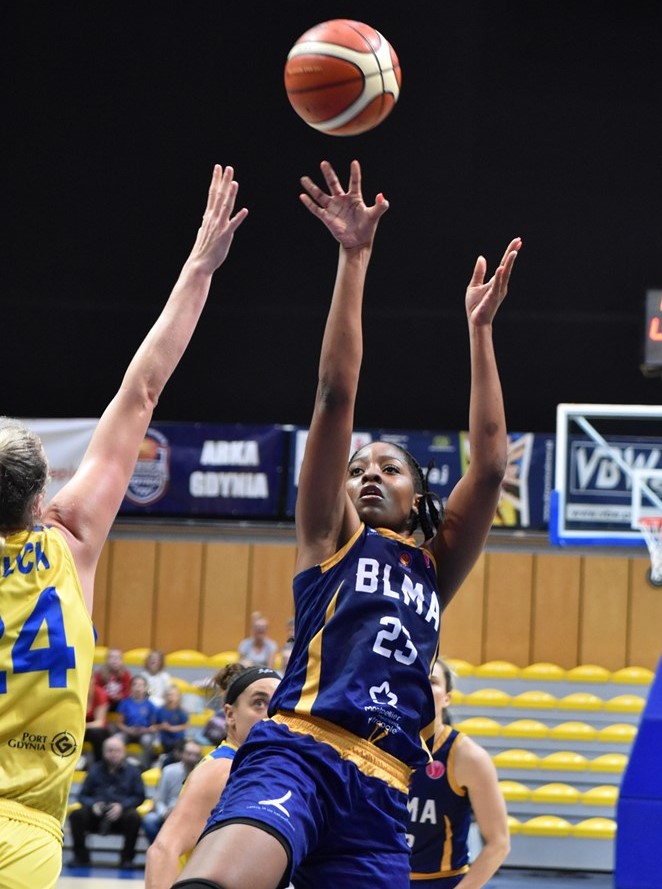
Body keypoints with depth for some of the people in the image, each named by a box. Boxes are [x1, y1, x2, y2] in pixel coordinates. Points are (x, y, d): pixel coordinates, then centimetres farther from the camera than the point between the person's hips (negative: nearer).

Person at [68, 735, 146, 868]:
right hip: (96, 815, 2)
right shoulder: (95, 770, 16)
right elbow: (83, 796, 12)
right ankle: (80, 856, -11)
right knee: (76, 815, -28)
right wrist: (93, 804, -11)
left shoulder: (132, 771, 11)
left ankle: (127, 858, -17)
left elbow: (139, 797, 4)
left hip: (121, 814, -2)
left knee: (134, 817, -36)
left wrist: (122, 806, -15)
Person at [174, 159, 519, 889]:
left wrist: (479, 330, 16)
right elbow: (335, 396, 9)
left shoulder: (434, 566, 25)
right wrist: (354, 259, 3)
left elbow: (489, 463, 16)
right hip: (299, 750, -4)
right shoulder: (330, 538, 17)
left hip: (380, 788, 4)